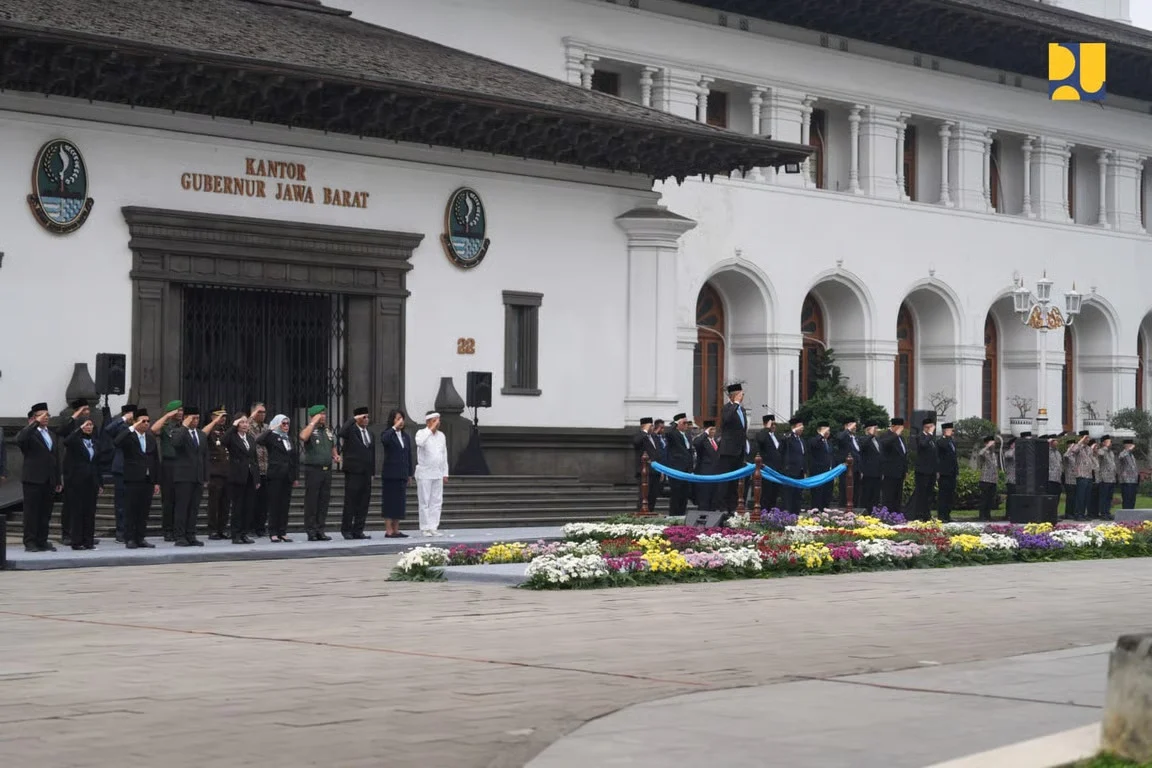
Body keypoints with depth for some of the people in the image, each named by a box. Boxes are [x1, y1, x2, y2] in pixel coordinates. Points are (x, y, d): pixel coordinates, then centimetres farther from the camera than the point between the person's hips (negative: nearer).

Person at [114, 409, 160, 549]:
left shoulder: (151, 438, 13)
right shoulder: (128, 436, -2)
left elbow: (156, 460, 14)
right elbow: (117, 443, -26)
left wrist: (157, 482, 10)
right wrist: (132, 428, -23)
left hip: (148, 480, 5)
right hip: (132, 479, -5)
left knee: (144, 511, 6)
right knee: (130, 511, -2)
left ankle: (140, 538, 12)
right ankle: (129, 539, 2)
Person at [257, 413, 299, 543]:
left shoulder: (289, 438, 17)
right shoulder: (272, 436, -1)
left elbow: (295, 458, 17)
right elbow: (258, 441, -22)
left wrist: (295, 476, 12)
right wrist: (270, 429, -19)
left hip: (287, 476, 6)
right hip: (275, 475, -6)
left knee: (285, 505, 6)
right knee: (274, 504, -2)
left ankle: (283, 532, 10)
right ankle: (273, 533, 1)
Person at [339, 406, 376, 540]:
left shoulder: (370, 434, 17)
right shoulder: (351, 430, -4)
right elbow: (342, 432, -28)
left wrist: (372, 472, 14)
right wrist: (354, 419, -21)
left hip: (366, 473, 6)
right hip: (353, 472, -6)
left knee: (364, 503, 6)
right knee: (350, 502, -2)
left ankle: (358, 531, 11)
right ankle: (346, 530, 7)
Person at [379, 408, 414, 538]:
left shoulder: (406, 437, 14)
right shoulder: (387, 434, -3)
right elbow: (384, 440, -29)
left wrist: (410, 474, 13)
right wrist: (395, 427, -27)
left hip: (402, 475, 6)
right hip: (390, 473, -6)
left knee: (400, 502, 6)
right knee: (389, 501, -4)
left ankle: (396, 530, 10)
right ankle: (388, 531, -3)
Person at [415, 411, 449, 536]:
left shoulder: (441, 435, 11)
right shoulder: (421, 433, -5)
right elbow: (420, 442, -31)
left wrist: (445, 473, 13)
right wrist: (431, 429, -27)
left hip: (438, 473, 5)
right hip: (424, 473, -5)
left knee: (437, 501, 4)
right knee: (424, 502, -3)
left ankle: (433, 527, 8)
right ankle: (425, 528, 0)